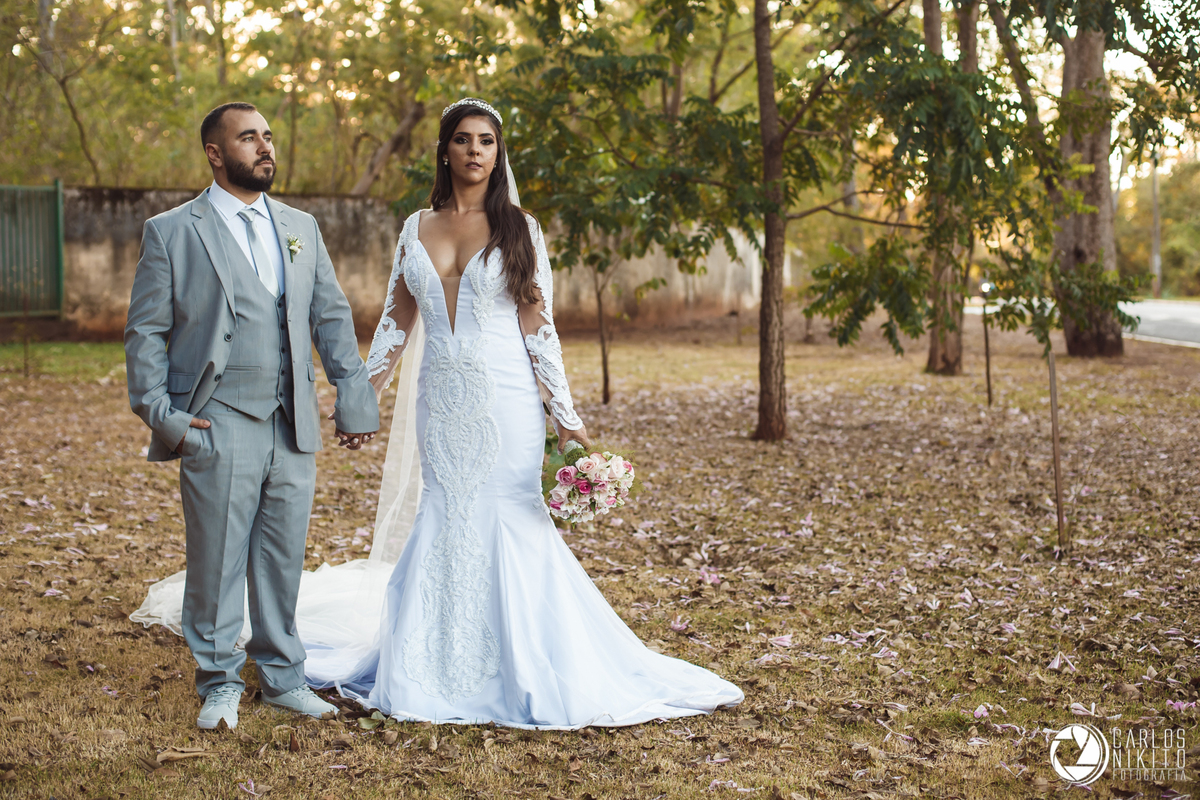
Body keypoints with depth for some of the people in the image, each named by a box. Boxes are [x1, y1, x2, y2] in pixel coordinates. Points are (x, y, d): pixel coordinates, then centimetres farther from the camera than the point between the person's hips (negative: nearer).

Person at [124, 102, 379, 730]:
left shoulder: (301, 228, 15)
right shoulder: (171, 232, 2)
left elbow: (332, 318, 14)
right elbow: (146, 332, 1)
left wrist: (354, 397, 6)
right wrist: (159, 413, -8)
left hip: (293, 423, 4)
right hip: (218, 425, -4)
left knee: (284, 559, 10)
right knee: (217, 560, 2)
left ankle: (282, 675, 25)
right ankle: (219, 683, 19)